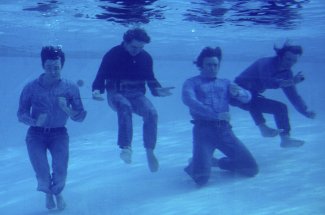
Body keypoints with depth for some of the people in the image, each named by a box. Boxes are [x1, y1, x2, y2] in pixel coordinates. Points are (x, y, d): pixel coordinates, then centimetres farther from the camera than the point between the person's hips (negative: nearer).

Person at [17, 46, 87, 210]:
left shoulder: (70, 88, -7)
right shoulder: (31, 87, -10)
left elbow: (80, 117, -5)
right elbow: (21, 115, -5)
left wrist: (66, 109, -24)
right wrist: (35, 121, -25)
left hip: (59, 133, 1)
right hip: (36, 134, 0)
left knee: (61, 169, -19)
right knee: (41, 172, -18)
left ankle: (57, 192, 18)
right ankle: (47, 192, 21)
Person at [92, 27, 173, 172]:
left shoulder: (146, 57, 3)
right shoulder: (113, 55, -8)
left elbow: (150, 79, 12)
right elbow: (101, 77, -6)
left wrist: (158, 90, -9)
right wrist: (97, 90, -26)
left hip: (136, 95, 3)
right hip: (116, 94, -3)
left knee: (151, 113, -26)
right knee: (125, 106, -39)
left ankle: (150, 151, -18)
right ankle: (126, 147, -42)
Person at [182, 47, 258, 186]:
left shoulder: (225, 83, 20)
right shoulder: (192, 83, 7)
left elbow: (247, 97, 9)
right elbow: (189, 100, -13)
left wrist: (237, 93, -16)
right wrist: (215, 115, -24)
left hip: (224, 130, 4)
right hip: (203, 130, -4)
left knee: (251, 169, -2)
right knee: (201, 178, -21)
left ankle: (218, 162, 23)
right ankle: (194, 165, 17)